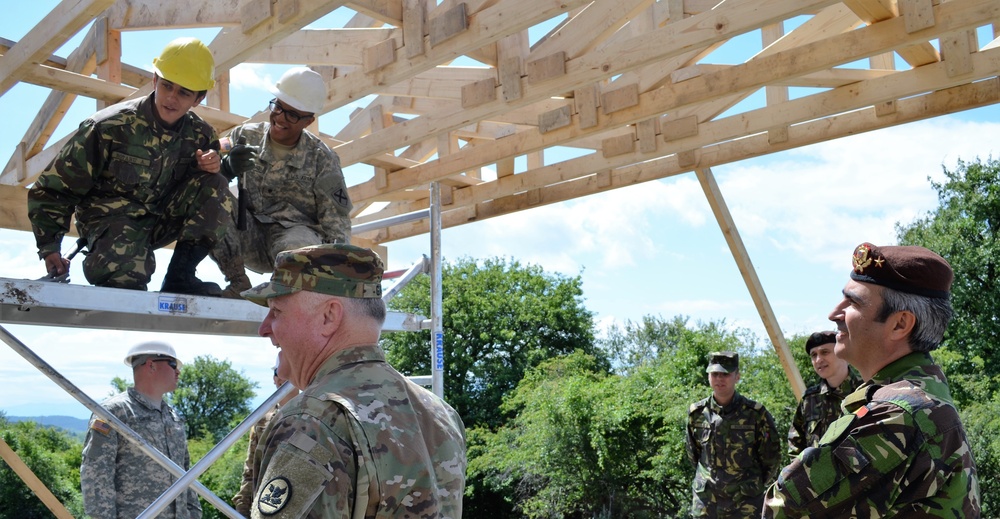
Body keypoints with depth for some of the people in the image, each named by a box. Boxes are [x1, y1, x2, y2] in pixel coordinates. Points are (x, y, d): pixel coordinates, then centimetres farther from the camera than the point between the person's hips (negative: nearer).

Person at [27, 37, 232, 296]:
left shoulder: (199, 134, -6)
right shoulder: (109, 128, -18)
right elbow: (53, 187, -11)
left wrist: (214, 165, -16)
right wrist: (49, 247, -17)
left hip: (163, 219, 5)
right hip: (111, 220, -5)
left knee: (215, 186, -20)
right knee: (128, 270, -39)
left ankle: (179, 277, -13)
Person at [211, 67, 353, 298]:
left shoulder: (321, 159, -3)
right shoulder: (246, 136, 0)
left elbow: (336, 221, -3)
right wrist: (227, 168, -29)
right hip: (249, 238, 3)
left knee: (298, 247, -38)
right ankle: (238, 282, -7)